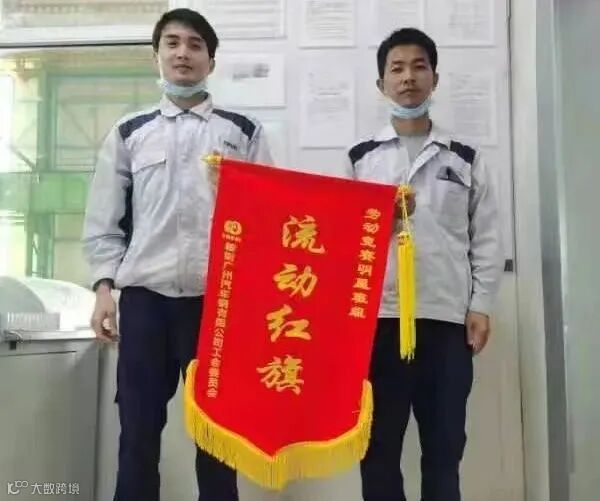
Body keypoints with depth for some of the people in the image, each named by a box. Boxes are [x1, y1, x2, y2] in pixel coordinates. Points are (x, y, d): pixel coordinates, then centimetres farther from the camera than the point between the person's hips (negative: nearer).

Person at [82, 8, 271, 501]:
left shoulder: (243, 132, 10)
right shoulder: (129, 133, 12)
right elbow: (104, 220, 10)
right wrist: (104, 288, 0)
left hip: (219, 298, -1)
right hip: (145, 297, 1)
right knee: (139, 429, 5)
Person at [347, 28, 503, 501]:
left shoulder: (466, 160, 11)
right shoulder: (360, 159, 11)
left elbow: (486, 236, 8)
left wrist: (480, 305, -1)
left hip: (447, 319, 0)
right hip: (378, 319, 0)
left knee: (444, 447, 7)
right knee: (379, 445, 6)